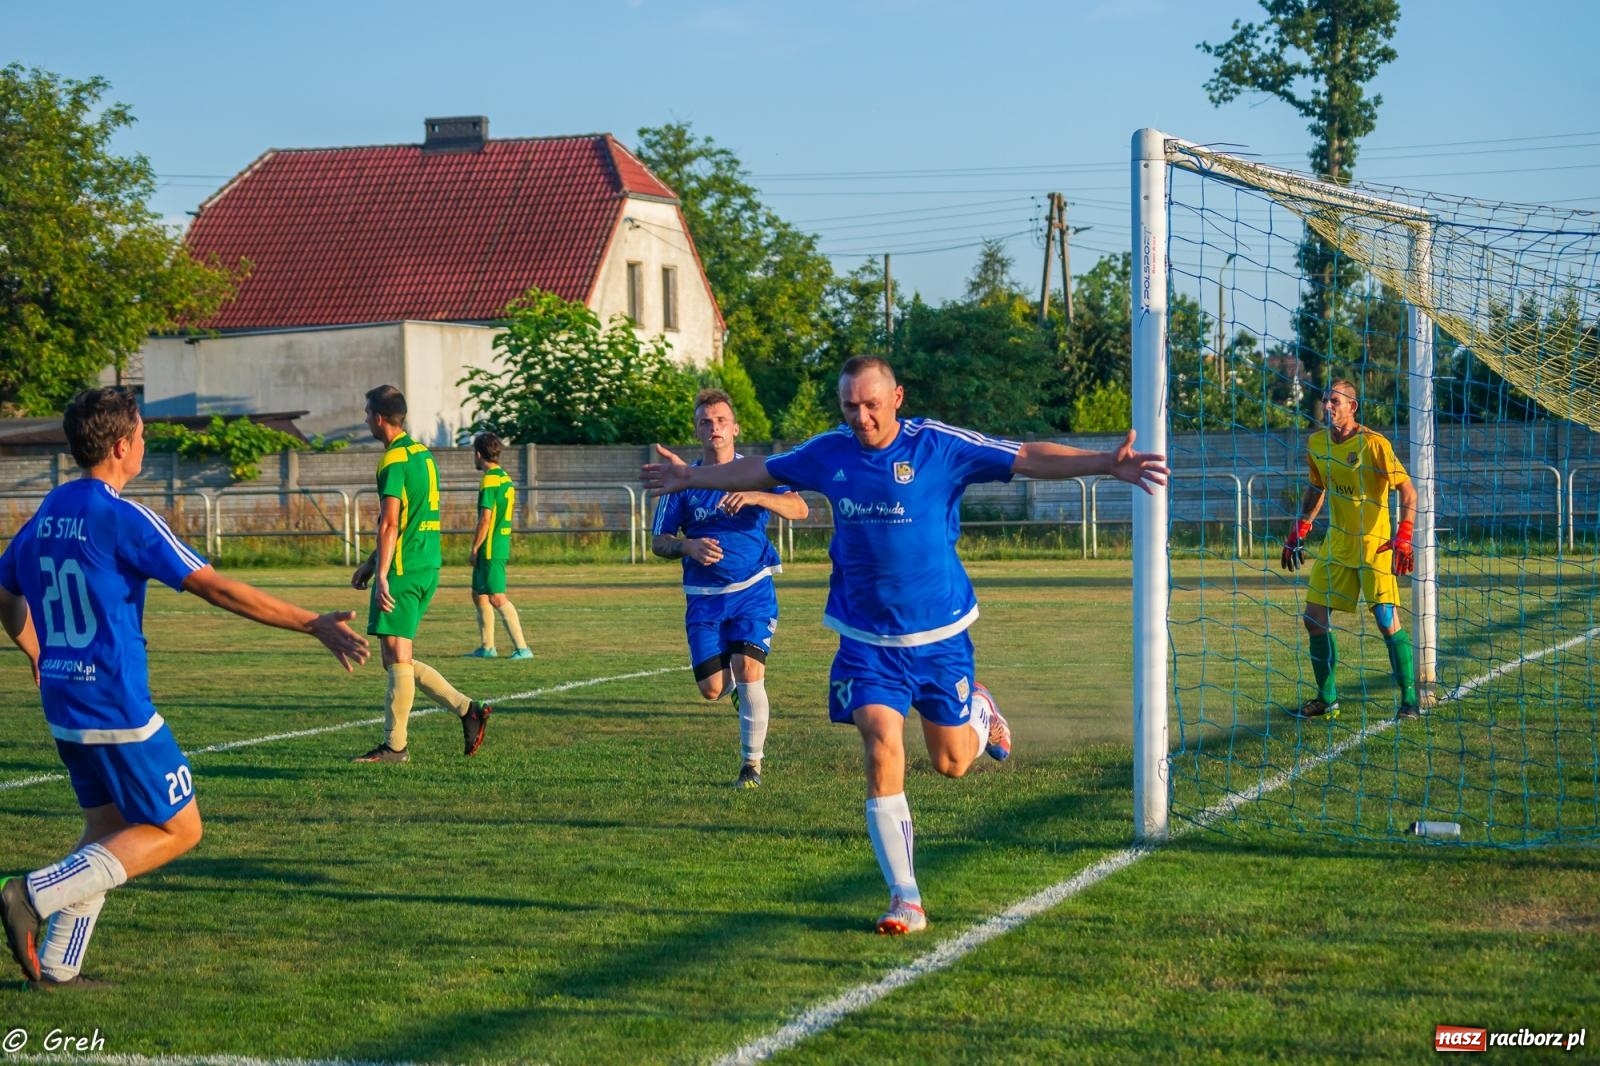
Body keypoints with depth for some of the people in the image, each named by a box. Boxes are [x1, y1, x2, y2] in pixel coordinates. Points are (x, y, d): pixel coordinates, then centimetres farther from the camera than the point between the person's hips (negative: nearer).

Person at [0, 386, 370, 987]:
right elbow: (217, 590, -16)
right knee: (178, 830, 2)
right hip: (118, 711, -8)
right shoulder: (122, 519, -15)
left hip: (64, 710, 8)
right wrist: (314, 625, -12)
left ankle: (55, 966, 13)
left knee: (107, 828, 18)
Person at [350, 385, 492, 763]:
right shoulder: (423, 454, 17)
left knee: (397, 657, -5)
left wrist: (382, 575, -21)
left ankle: (395, 745, -2)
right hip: (427, 567, 9)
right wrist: (371, 562, 27)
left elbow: (390, 524, -19)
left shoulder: (394, 460, -12)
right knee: (397, 659, 13)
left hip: (403, 571, -9)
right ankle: (467, 709, 9)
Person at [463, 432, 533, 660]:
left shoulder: (489, 481, -15)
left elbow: (485, 518, -19)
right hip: (501, 545, 10)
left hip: (490, 548, -10)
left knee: (497, 597, -9)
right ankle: (487, 647, 20)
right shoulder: (506, 479, 14)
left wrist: (474, 549, -12)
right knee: (479, 595, 16)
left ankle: (522, 648, -13)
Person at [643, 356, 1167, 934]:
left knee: (951, 763, 8)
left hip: (939, 635, -2)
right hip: (866, 640, 2)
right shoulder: (828, 453, 0)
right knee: (881, 747, -15)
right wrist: (689, 477, 29)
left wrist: (1107, 463, -26)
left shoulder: (940, 446, -11)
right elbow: (759, 471, 17)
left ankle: (978, 709, 46)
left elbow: (1030, 457, -15)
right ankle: (905, 900, -9)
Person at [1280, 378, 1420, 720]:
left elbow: (1408, 490, -15)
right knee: (1314, 618, 3)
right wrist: (1298, 534, 15)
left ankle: (1409, 700, -3)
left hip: (1374, 545, -6)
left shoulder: (1373, 444, -15)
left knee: (1388, 622, -12)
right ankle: (1327, 700, 15)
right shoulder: (1316, 443, 4)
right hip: (1336, 544, 6)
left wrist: (1403, 536, -25)